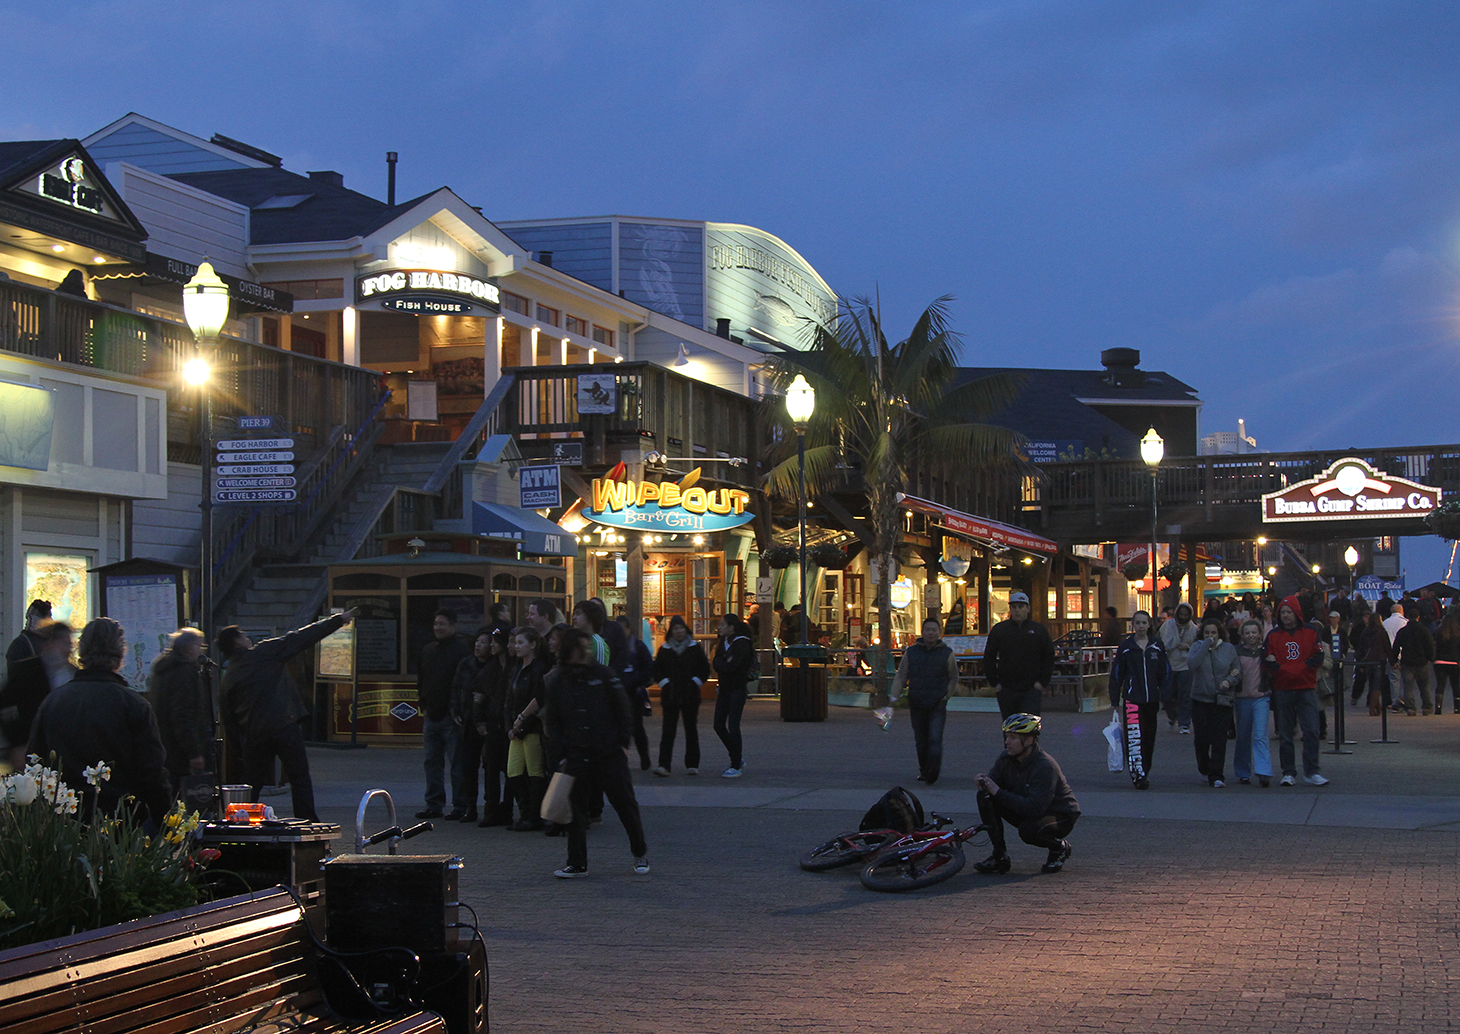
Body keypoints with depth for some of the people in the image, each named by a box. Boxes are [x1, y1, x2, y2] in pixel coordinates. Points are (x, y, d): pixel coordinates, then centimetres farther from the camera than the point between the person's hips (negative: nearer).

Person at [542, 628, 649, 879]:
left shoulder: (603, 674, -1)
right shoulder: (559, 682, 4)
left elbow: (622, 709, 2)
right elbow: (553, 721, 10)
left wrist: (623, 740, -3)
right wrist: (561, 750, 2)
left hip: (609, 753, -2)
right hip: (577, 755, 2)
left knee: (624, 802, 2)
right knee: (576, 807, 2)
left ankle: (640, 852, 20)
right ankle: (577, 864, 10)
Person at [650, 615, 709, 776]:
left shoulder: (695, 647, 5)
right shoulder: (665, 649, 6)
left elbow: (705, 669, 9)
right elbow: (656, 670, 12)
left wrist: (696, 682, -1)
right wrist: (664, 683, -2)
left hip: (690, 696, 0)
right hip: (670, 696, 0)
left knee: (691, 729, 6)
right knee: (668, 730, -8)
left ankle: (692, 764, 16)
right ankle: (664, 765, -13)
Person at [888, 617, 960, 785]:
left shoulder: (946, 653, 3)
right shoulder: (911, 653, 6)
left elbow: (953, 678, 10)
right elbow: (901, 676, 7)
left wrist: (946, 696, 0)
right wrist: (894, 696, -4)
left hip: (937, 706, -2)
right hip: (917, 705, 3)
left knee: (935, 739, -14)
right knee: (921, 741, 10)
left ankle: (932, 775, -13)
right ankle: (924, 771, 26)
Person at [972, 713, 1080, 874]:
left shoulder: (1045, 767, -29)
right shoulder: (1006, 759, -8)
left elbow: (1034, 808, -35)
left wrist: (998, 792, -35)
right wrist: (984, 784, -28)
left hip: (1060, 816, -6)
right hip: (1027, 812, 6)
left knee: (1028, 831, -38)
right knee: (985, 796, -14)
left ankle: (1060, 848, -2)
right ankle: (999, 856, -7)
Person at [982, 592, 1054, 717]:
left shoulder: (1039, 630, 5)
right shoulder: (999, 630, 6)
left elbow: (1049, 658, 9)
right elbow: (988, 658, 10)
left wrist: (1042, 682, 0)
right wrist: (994, 683, 3)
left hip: (1031, 689, -2)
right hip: (1006, 690, 2)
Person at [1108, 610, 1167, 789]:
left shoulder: (1157, 646, 7)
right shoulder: (1126, 647, 2)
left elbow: (1165, 673, 11)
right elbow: (1116, 674, 7)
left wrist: (1164, 697, 4)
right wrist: (1115, 701, 4)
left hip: (1151, 700, 3)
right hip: (1132, 699, -3)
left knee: (1149, 738, 8)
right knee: (1134, 737, -15)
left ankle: (1144, 773, 21)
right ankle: (1138, 775, -18)